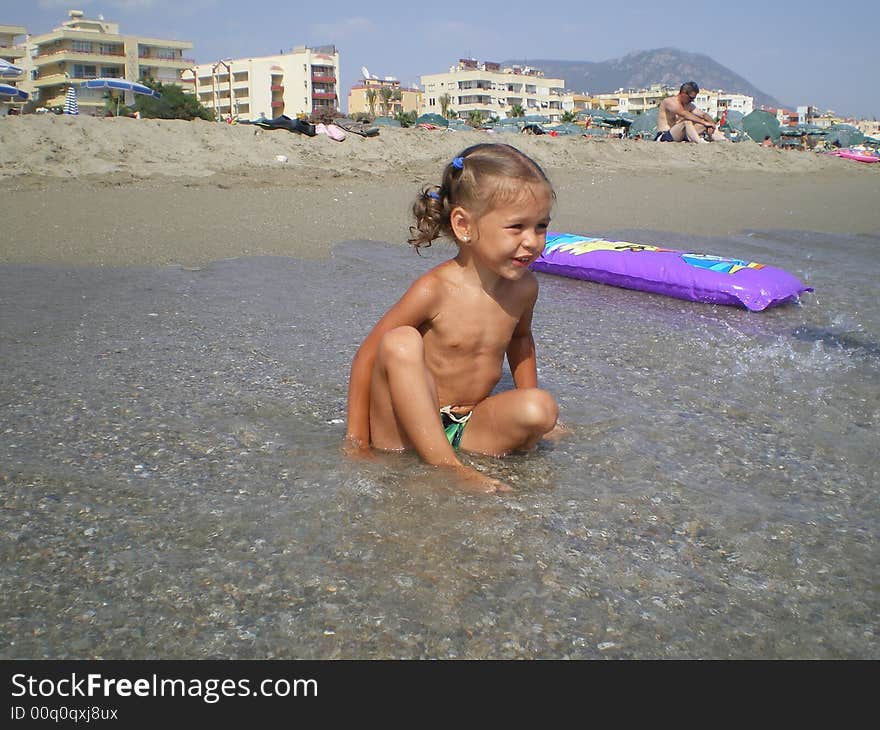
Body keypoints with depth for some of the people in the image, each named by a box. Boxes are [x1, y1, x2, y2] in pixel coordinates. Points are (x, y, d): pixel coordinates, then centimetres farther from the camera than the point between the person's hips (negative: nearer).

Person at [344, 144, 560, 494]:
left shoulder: (523, 286, -2)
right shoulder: (434, 290, -19)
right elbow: (367, 356, -12)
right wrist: (357, 442, -12)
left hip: (468, 428, 3)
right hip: (404, 432, -3)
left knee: (541, 408, -24)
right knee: (400, 343, -31)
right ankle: (449, 469, -31)